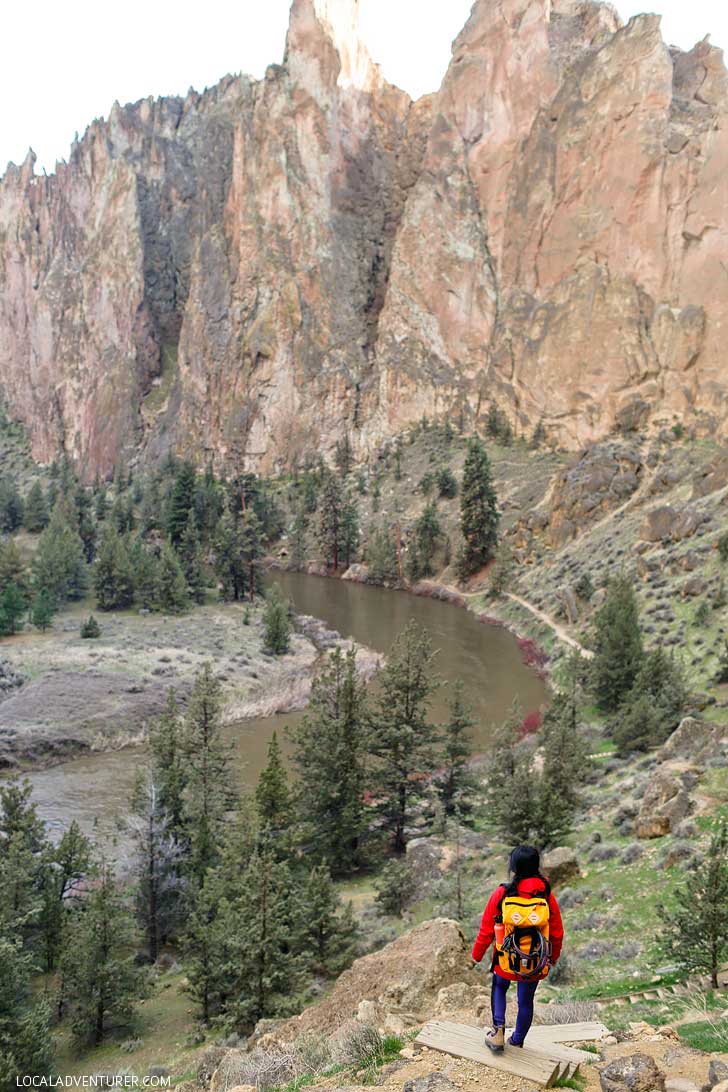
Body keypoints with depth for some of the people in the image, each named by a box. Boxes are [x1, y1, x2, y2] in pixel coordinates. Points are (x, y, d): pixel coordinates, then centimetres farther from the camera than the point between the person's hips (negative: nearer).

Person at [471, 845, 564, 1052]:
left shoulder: (501, 894, -16)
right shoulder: (547, 896, -12)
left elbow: (486, 931, -7)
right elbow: (557, 933, -1)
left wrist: (477, 955, 10)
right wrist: (553, 958, 18)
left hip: (506, 962, -1)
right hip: (536, 964, 1)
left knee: (499, 988, 27)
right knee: (526, 1001, 22)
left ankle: (498, 1028, 11)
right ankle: (517, 1041, 36)